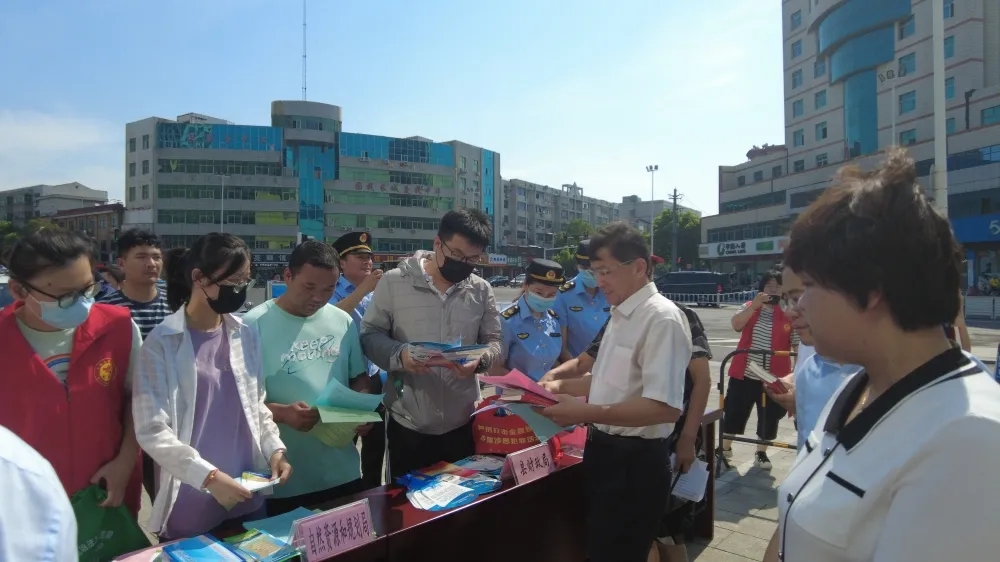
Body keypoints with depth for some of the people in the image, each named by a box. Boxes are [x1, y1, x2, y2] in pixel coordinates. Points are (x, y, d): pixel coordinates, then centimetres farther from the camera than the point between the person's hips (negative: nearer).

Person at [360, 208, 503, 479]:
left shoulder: (482, 290, 1)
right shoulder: (394, 281, -7)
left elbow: (495, 341, 4)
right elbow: (370, 335, -4)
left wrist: (480, 359, -19)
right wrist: (399, 355, -24)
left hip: (463, 423, 3)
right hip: (408, 424, -2)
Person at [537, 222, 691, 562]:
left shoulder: (662, 318, -20)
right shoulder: (620, 315, 8)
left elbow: (665, 407, -28)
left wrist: (585, 413, -27)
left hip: (637, 461, -9)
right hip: (605, 451, 9)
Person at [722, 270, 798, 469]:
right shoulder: (749, 307, 3)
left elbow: (798, 344, -2)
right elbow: (736, 324, -15)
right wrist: (755, 305, -21)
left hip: (773, 376, -1)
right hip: (744, 373, 1)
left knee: (769, 416, 11)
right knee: (734, 411, 11)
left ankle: (761, 453, 29)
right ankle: (726, 446, 29)